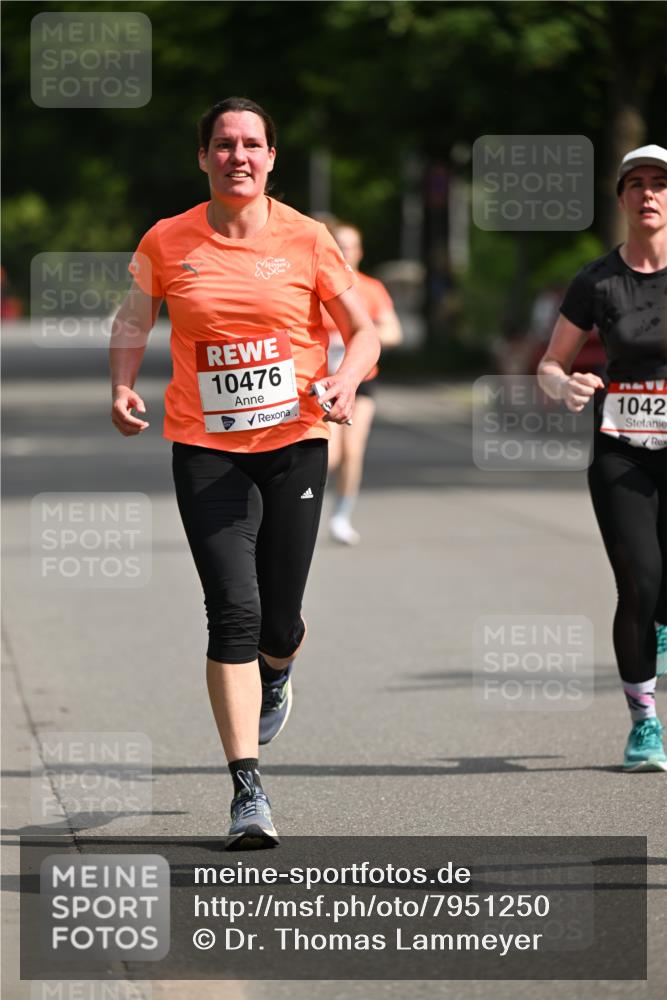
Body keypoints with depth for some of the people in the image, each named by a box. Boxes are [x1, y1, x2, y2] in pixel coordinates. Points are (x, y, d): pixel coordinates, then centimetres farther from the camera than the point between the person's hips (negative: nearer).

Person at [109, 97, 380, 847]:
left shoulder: (304, 240, -2)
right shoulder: (167, 243, 0)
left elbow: (362, 330, 4)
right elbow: (133, 319, 16)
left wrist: (347, 380, -16)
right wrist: (122, 387, -2)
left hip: (295, 441, 1)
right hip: (205, 448, 0)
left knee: (278, 622, 5)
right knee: (233, 610, -13)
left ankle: (276, 675, 45)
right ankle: (247, 789, -10)